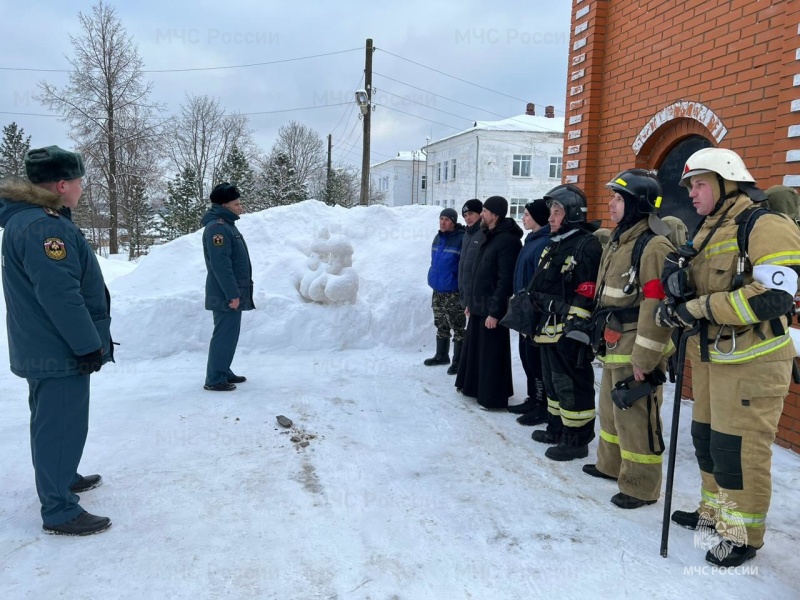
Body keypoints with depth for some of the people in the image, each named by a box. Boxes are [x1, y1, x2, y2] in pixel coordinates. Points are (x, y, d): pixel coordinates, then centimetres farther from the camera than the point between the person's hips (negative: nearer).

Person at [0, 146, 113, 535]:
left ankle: (61, 479, 41)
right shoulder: (44, 227, -23)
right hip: (60, 350, -11)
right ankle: (59, 511, 9)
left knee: (53, 422, 23)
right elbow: (60, 295, -28)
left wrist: (86, 340, 21)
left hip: (45, 347, 11)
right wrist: (88, 344, -21)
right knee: (62, 426, -2)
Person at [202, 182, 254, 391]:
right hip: (226, 295, -10)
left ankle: (224, 372, 26)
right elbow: (221, 265, -23)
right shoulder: (217, 228, -17)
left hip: (233, 293, 10)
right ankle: (214, 379, 1)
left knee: (229, 333, 16)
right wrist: (232, 294, -23)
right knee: (225, 335, -6)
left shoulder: (227, 225, 16)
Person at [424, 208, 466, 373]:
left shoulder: (461, 239, -16)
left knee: (457, 328, 1)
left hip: (454, 292, -8)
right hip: (438, 290, 8)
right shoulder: (438, 238, 9)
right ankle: (441, 355, 33)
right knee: (441, 326, 19)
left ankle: (458, 361, 8)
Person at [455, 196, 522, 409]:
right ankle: (474, 387, 31)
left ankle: (494, 398, 7)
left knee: (491, 355, -2)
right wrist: (470, 301, 19)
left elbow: (505, 280, -21)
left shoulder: (507, 241, -17)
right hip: (479, 304, 10)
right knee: (474, 349, 18)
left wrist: (494, 311, -22)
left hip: (491, 308, -10)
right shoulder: (489, 237, 15)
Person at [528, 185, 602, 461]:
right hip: (549, 329, 10)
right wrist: (539, 320, 24)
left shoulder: (586, 246, -14)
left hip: (569, 332, -10)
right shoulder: (555, 244, 18)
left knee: (572, 385, -3)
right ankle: (557, 428, 33)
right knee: (553, 381, 19)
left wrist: (576, 326, -22)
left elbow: (585, 294, -20)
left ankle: (577, 440, 8)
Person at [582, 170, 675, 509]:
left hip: (636, 348, -10)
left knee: (635, 416, -1)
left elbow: (657, 306, -22)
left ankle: (641, 486, 14)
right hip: (613, 345, 10)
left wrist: (643, 358, -22)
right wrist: (602, 338, 21)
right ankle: (612, 465, 39)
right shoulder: (617, 242, 13)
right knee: (611, 409, 21)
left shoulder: (654, 246, -18)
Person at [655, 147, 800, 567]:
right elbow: (691, 293, 16)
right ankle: (714, 510, 36)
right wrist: (675, 302, -7)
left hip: (751, 362, -8)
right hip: (709, 357, 8)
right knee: (706, 439, 18)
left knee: (739, 448, -1)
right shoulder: (705, 234, 14)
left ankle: (743, 534, 17)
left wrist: (702, 307, -24)